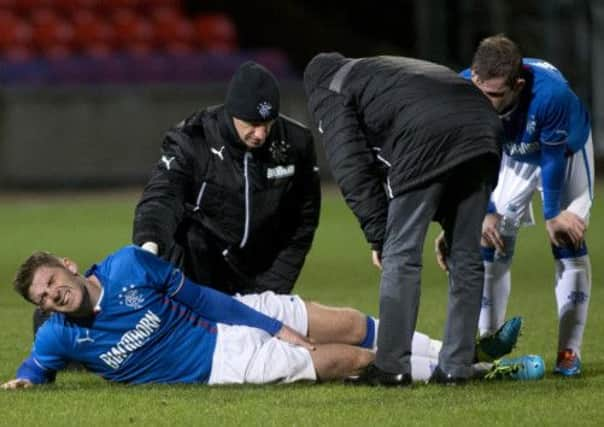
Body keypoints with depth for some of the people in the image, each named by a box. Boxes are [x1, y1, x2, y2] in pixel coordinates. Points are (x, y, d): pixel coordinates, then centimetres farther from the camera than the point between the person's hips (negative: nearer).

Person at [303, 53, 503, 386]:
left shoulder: (330, 93, 20)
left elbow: (351, 169, 6)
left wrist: (377, 235, 9)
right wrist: (447, 220, 31)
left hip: (425, 144, -7)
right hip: (483, 130, 7)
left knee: (401, 257, 2)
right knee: (466, 257, 13)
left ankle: (392, 366, 4)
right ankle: (455, 367, 15)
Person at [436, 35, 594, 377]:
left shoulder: (551, 94, -44)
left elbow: (554, 159, -27)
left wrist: (554, 215, -16)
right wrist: (486, 212, -16)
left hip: (565, 151, -3)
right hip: (512, 155, 3)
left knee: (569, 242, -13)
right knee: (491, 243, -4)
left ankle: (569, 353, -7)